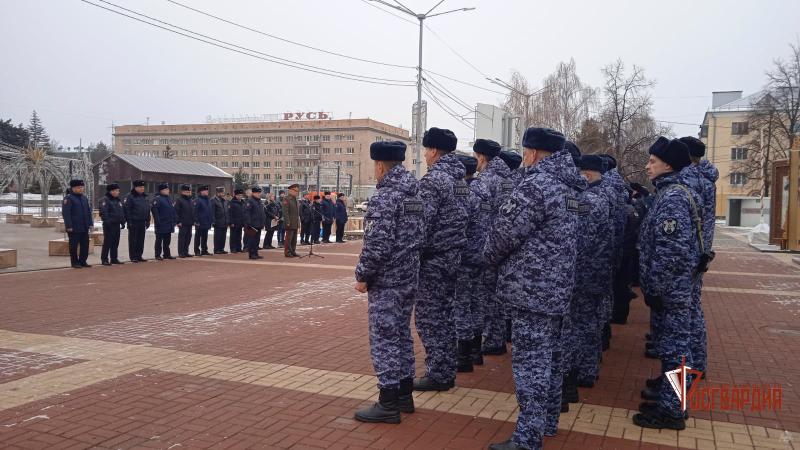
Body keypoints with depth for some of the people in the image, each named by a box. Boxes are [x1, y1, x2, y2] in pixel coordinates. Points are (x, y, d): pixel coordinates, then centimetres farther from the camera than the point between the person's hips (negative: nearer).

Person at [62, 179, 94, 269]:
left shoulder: (84, 198, 13)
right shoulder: (68, 199, -8)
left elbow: (88, 211, 17)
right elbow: (65, 213, -13)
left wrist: (90, 223, 10)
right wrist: (69, 226, -17)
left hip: (84, 228, 7)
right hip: (74, 228, -7)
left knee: (85, 245, 9)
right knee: (74, 246, 2)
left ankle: (83, 261, 18)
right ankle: (74, 262, 10)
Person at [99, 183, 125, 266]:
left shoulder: (118, 200, 17)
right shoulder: (105, 200, -8)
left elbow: (122, 212, 22)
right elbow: (103, 212, -17)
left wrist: (123, 222, 16)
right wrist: (106, 221, -23)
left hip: (116, 224, 8)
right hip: (109, 225, -8)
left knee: (115, 242, 11)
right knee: (107, 242, -5)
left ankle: (114, 258, 18)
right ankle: (104, 259, 0)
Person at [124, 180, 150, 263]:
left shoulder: (145, 197, 13)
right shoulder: (130, 197, -8)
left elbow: (148, 209, 18)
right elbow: (127, 209, -11)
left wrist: (148, 220, 13)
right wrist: (129, 221, -16)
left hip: (142, 222, 7)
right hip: (134, 222, -6)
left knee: (141, 240, 10)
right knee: (133, 240, 0)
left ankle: (139, 256, 17)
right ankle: (133, 257, 5)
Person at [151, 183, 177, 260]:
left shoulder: (168, 199, 15)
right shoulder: (157, 199, -11)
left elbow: (172, 210, 20)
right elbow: (153, 209, -19)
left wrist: (174, 220, 13)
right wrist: (157, 221, -21)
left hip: (169, 224, 8)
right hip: (161, 225, -8)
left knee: (167, 240, 12)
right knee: (159, 240, 0)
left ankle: (167, 254, 20)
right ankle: (158, 255, 5)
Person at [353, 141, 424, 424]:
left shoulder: (385, 196, -18)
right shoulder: (415, 192, 9)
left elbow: (377, 244, -23)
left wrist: (362, 275, -12)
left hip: (386, 281, -9)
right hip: (409, 278, 9)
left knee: (384, 339, -1)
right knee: (402, 335, 17)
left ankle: (388, 404, 7)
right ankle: (404, 395, 27)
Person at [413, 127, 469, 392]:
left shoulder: (432, 179, -15)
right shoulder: (460, 179, 13)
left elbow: (424, 222, -20)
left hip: (434, 258, -9)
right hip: (454, 255, 9)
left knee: (427, 316, 0)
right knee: (444, 315, 15)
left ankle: (437, 375, 4)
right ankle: (447, 372, 22)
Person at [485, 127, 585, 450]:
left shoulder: (535, 185, -17)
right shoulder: (568, 186, 12)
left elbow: (505, 231, -16)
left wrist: (491, 257, 5)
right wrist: (505, 259, 18)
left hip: (531, 288, -9)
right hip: (557, 286, 10)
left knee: (530, 362, -4)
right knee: (549, 357, 18)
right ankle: (547, 420, 32)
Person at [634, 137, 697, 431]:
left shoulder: (672, 198, -18)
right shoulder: (669, 194, 14)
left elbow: (672, 251, -24)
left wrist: (655, 289, -19)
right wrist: (654, 287, 21)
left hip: (671, 290, -10)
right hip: (674, 288, 10)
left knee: (673, 347, -1)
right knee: (672, 345, 19)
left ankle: (671, 411, 9)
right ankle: (668, 396, 33)